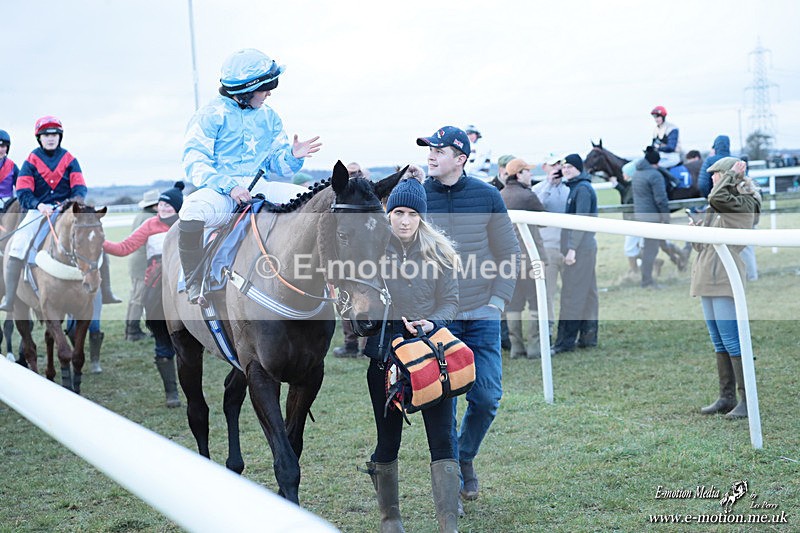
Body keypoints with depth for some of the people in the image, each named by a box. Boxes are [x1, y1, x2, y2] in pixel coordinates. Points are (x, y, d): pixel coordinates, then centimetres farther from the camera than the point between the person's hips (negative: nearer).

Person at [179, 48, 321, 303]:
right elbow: (195, 163, -11)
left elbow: (279, 165, 17)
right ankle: (194, 281, -17)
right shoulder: (211, 116, -2)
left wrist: (293, 156, -8)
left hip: (260, 192, 5)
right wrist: (229, 186, -25)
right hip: (220, 193, -5)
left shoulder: (269, 117, 16)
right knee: (192, 211, -38)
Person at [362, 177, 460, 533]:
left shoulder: (439, 251, 5)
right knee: (388, 439, 7)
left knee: (442, 437, -5)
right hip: (385, 350, -1)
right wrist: (398, 321, -12)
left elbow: (450, 300, 3)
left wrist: (432, 322, -16)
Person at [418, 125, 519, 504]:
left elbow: (509, 254, 6)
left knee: (486, 397, 3)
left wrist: (498, 300, -4)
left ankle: (465, 456, 29)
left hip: (482, 316, 1)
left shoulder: (487, 196, 0)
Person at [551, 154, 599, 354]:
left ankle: (565, 341, -7)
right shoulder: (576, 188, 17)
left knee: (572, 294, -8)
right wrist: (570, 248, 16)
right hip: (584, 248, 10)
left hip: (580, 248, -10)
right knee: (587, 293, 11)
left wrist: (572, 248, -20)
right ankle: (588, 337, 16)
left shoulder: (582, 189, -12)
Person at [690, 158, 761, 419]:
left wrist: (732, 174, -12)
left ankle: (748, 399, -6)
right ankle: (727, 397, 17)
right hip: (709, 280, 9)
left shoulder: (744, 204, -7)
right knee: (720, 344, 11)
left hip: (726, 280, -9)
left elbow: (716, 197, -27)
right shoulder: (714, 209, 19)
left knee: (732, 342, -10)